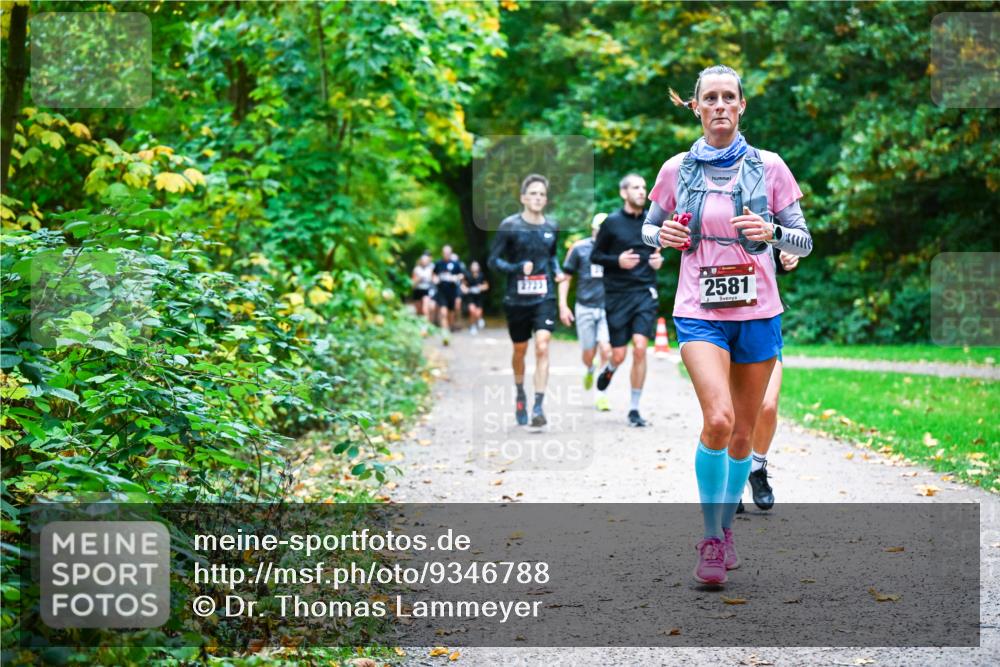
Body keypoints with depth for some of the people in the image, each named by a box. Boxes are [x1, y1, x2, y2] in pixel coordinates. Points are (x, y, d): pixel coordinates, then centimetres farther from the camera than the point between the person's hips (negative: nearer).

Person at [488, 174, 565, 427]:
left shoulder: (552, 227, 5)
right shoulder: (510, 225, -6)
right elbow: (494, 260, -5)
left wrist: (557, 272, 4)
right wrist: (518, 268, -21)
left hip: (544, 297, 1)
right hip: (516, 299, -1)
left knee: (542, 348, -15)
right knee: (520, 350, 14)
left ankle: (538, 407, -16)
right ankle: (520, 396, 39)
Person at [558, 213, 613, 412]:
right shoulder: (579, 248, 1)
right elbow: (566, 278, 7)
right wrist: (563, 306, 0)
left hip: (608, 307, 0)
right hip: (585, 307, 0)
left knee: (606, 350, -14)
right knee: (589, 354, 6)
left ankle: (601, 394, -3)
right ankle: (589, 370, 43)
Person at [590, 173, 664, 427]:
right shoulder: (612, 222, -2)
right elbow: (595, 255, 2)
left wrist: (660, 260, 1)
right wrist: (617, 261, -15)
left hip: (645, 293, 2)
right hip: (617, 295, -2)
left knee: (640, 348, -12)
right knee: (619, 354, 0)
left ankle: (634, 409, -2)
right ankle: (608, 369, 40)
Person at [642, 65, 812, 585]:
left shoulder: (768, 166, 2)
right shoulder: (677, 170, 4)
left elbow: (804, 241, 4)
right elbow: (648, 227, 17)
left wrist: (770, 232, -16)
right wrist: (663, 236, -6)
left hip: (757, 312, 2)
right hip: (700, 312, -1)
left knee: (743, 434, 8)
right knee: (718, 419, -22)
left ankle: (726, 526, 31)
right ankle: (711, 538, -7)